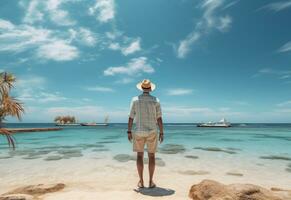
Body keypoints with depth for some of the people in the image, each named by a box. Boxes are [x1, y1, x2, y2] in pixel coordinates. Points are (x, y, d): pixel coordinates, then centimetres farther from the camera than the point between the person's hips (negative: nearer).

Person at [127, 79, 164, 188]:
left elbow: (131, 117, -4)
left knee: (140, 156, 10)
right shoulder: (156, 100, -4)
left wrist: (129, 132, 3)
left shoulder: (135, 100, -3)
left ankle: (141, 182, 13)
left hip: (139, 131, 0)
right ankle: (151, 182, 13)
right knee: (151, 156, 9)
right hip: (152, 132, 0)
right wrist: (161, 133, 2)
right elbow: (159, 118, -5)